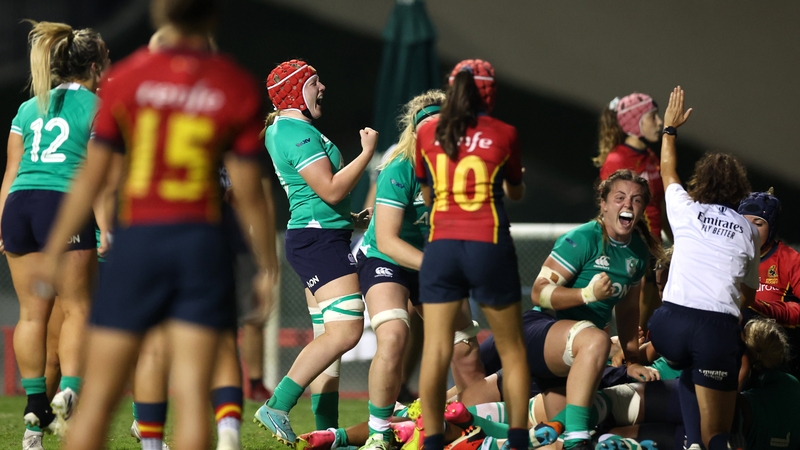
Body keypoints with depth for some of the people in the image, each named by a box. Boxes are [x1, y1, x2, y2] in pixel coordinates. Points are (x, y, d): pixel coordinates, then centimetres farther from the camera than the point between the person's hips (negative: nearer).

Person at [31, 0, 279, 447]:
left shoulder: (126, 78, -2)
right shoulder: (239, 88, -1)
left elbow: (90, 178, 1)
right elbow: (249, 193, 0)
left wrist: (53, 253, 10)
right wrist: (269, 264, 12)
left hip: (138, 241, 0)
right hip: (203, 244, 0)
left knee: (98, 397, 5)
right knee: (193, 395, -2)